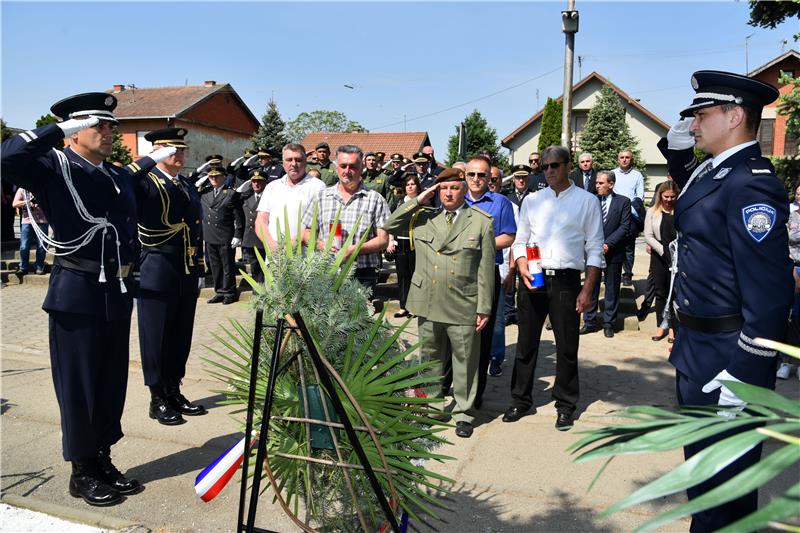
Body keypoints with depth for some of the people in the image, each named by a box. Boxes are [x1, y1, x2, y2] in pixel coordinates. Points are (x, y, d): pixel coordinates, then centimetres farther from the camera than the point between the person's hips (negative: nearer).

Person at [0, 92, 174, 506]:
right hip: (77, 292, -7)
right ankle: (82, 473, 20)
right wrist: (59, 128, -21)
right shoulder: (53, 167, -5)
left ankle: (103, 461, 29)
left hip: (117, 292, 7)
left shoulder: (118, 175, 15)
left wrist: (151, 160, 33)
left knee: (112, 382, 14)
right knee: (78, 386, 5)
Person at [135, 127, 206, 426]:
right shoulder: (144, 181, -4)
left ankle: (174, 393, 27)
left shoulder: (189, 186, 16)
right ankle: (158, 400, 16)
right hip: (156, 271, -6)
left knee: (181, 334, 13)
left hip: (186, 273, 7)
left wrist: (199, 270, 16)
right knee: (155, 335, 4)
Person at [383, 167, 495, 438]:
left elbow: (486, 269, -2)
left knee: (465, 362, 7)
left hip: (464, 307, -3)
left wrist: (484, 308, -5)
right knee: (430, 358, 16)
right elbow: (390, 226, 4)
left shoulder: (481, 222, -1)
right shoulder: (423, 218, 9)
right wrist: (417, 200, -2)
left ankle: (464, 413, 24)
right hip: (428, 303, 3)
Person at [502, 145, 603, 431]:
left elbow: (595, 249, 0)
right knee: (526, 344, 10)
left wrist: (587, 290, -6)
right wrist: (522, 269, -6)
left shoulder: (587, 201, 2)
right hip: (533, 280, 3)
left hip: (566, 280, -2)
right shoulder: (531, 200, 10)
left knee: (567, 347, 5)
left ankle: (565, 405, 23)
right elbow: (520, 241, 13)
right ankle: (520, 399, 25)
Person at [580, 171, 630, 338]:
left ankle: (609, 324, 16)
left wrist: (607, 244, -14)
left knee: (612, 290, 6)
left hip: (613, 253, -1)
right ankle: (589, 322, 14)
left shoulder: (623, 202, 1)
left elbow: (625, 227, -6)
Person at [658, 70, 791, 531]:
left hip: (726, 356, -10)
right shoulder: (715, 172, 8)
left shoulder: (750, 183, -21)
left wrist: (743, 376, -24)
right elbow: (688, 197, 33)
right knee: (703, 463, 25)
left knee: (723, 477, 7)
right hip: (699, 347, 10)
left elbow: (769, 293, -25)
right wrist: (678, 147, 15)